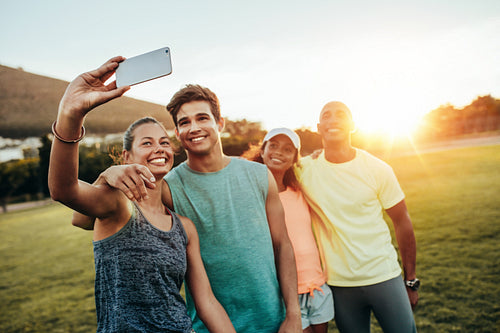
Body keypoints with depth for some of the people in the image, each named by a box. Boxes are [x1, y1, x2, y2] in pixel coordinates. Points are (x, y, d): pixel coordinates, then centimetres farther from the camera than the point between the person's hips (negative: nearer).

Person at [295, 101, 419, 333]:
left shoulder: (377, 169, -6)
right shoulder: (304, 170, -7)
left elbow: (402, 223, 1)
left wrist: (411, 281, 4)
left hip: (384, 276, 0)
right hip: (340, 284, 0)